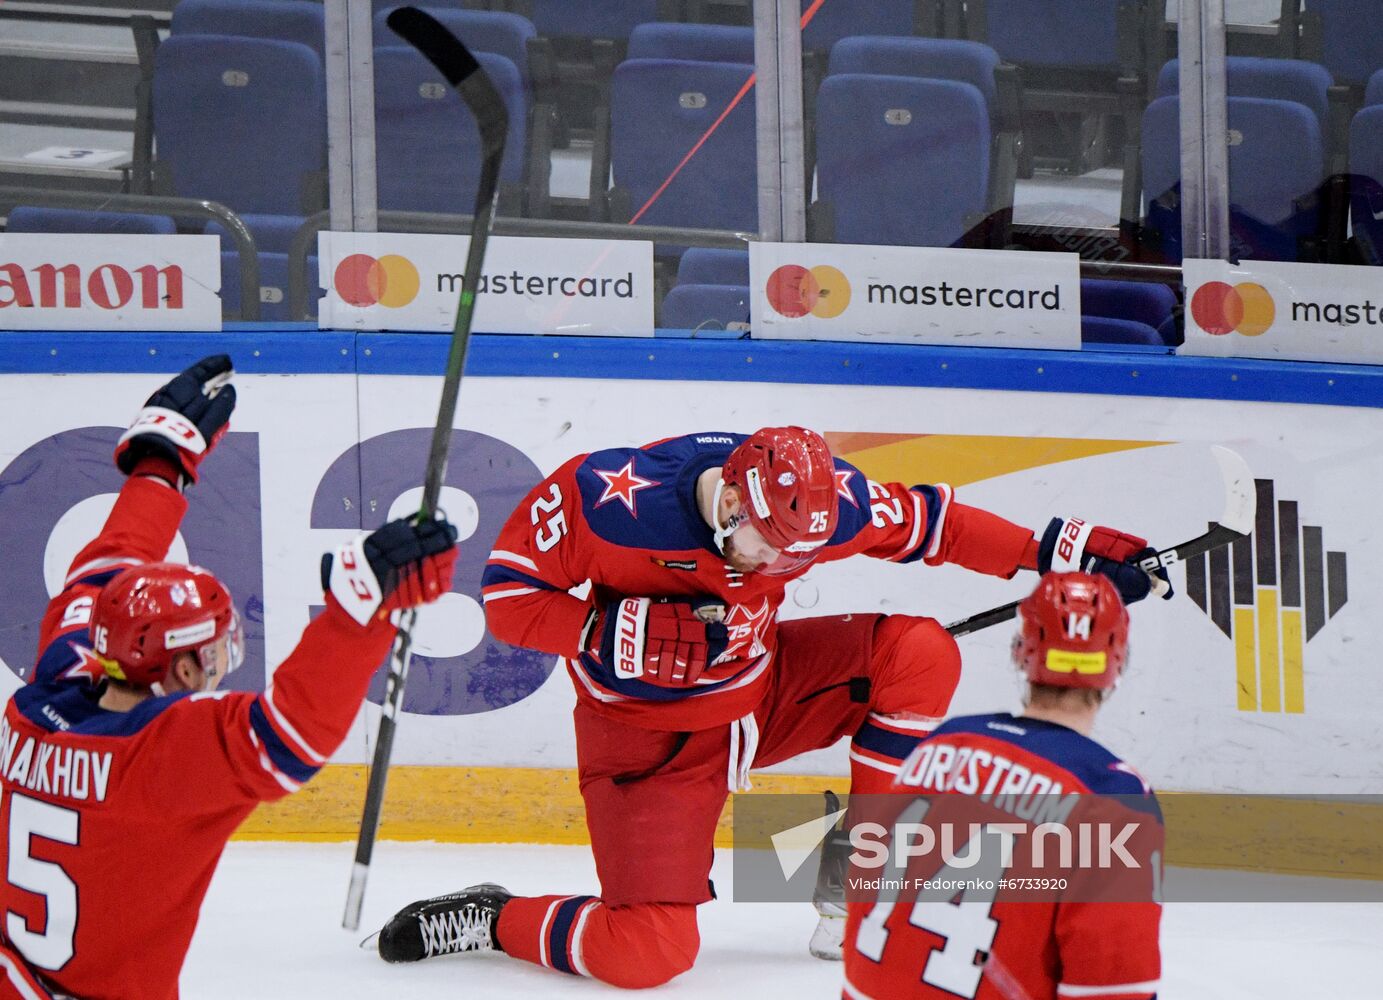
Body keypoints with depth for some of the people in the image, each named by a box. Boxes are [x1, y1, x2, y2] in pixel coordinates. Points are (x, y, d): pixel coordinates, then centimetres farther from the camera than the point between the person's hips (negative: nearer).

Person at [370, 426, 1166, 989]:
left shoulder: (820, 498, -18)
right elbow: (508, 593, -20)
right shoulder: (612, 499, -30)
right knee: (649, 953, -21)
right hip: (648, 734, -5)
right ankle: (492, 920, 7)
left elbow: (927, 523, -1)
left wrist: (1055, 549, -4)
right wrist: (620, 635, -32)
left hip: (763, 689, 5)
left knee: (920, 652, -13)